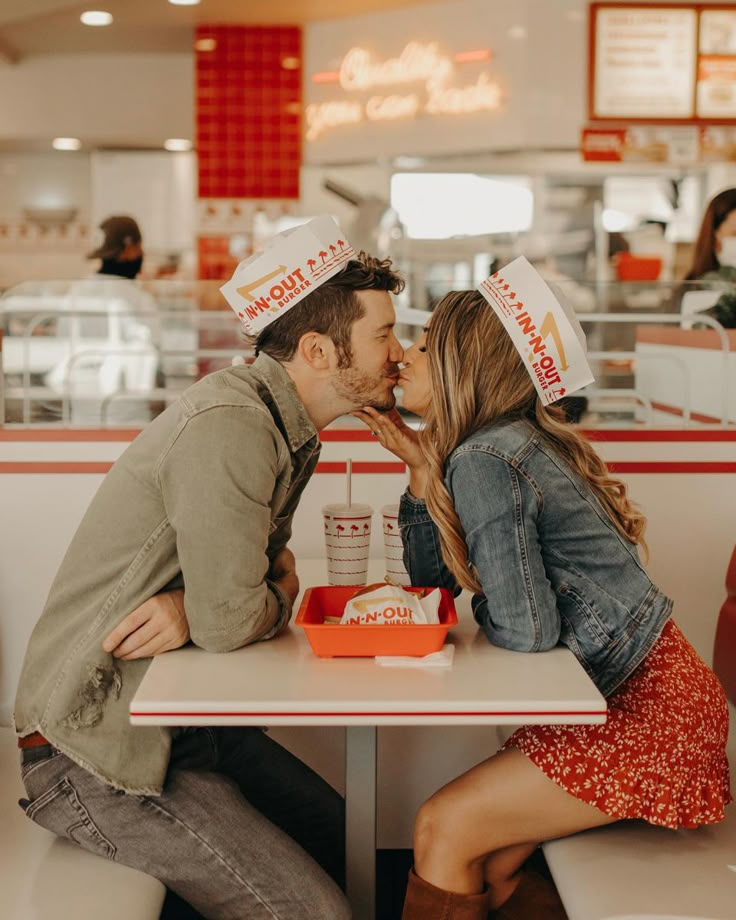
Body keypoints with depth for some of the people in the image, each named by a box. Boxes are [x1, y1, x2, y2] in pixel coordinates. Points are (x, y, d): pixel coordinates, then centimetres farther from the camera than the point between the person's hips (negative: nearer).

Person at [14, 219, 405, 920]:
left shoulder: (289, 428, 6)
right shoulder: (228, 425, -26)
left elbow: (275, 568, 5)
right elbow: (229, 621, -27)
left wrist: (200, 607, -14)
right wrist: (245, 603, -6)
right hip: (98, 750, -9)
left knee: (350, 847, 12)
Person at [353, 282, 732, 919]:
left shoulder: (483, 460, -21)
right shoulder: (509, 440, 8)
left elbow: (526, 630, -23)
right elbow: (432, 576, 12)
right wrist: (420, 465, 2)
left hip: (646, 706, -9)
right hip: (651, 691, 9)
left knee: (444, 830, -6)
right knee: (490, 867, 8)